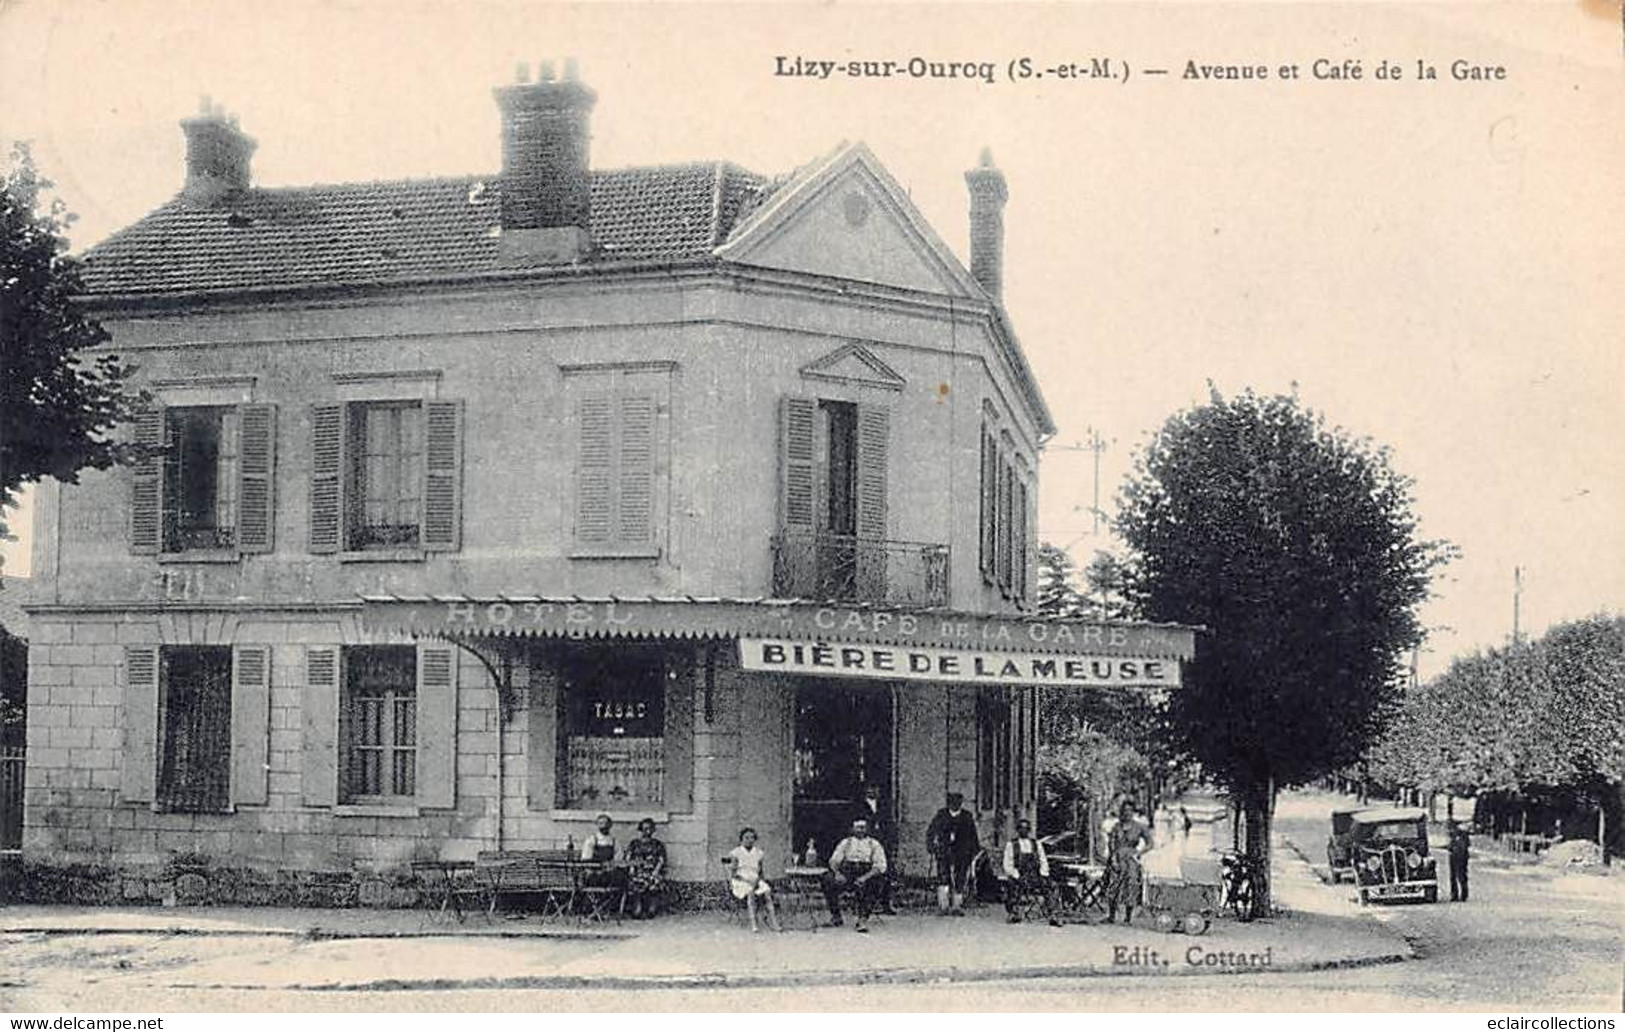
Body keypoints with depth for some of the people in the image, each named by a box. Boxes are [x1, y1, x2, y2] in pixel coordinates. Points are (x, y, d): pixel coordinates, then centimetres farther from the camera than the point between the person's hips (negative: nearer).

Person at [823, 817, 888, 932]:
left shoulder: (874, 844, 10)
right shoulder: (845, 843, 16)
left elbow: (880, 866, -2)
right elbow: (834, 860, 10)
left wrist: (865, 877, -20)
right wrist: (837, 873, -14)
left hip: (866, 875, -2)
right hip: (846, 875, 2)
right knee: (828, 880, -27)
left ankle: (863, 920, -32)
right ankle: (836, 917, -16)